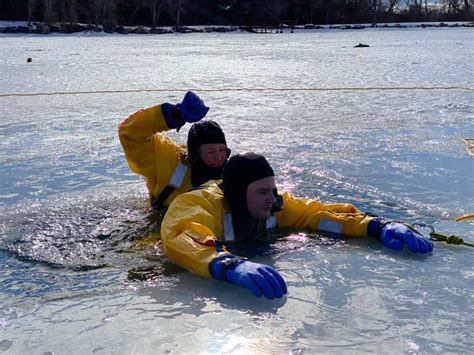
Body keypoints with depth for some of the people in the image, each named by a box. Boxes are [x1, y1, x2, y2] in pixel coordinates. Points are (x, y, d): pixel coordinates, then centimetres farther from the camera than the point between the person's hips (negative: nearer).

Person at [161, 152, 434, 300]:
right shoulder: (198, 204, -39)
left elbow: (318, 213, -19)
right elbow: (181, 238, -59)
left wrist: (378, 226, -36)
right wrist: (233, 266, -78)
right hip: (197, 277, -5)